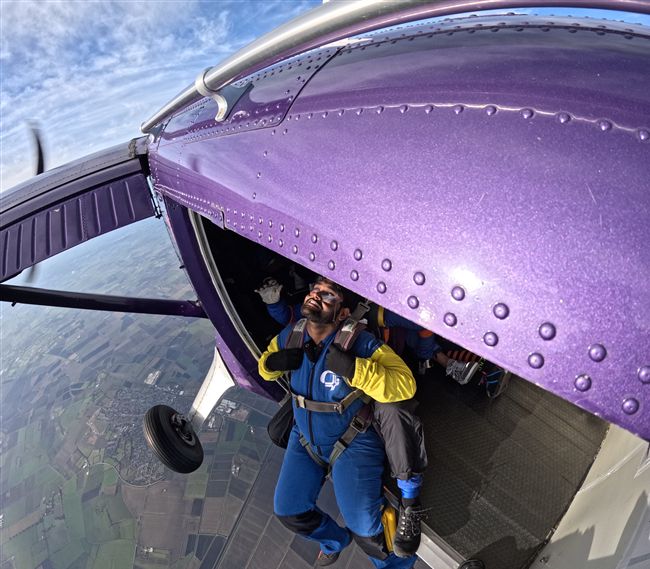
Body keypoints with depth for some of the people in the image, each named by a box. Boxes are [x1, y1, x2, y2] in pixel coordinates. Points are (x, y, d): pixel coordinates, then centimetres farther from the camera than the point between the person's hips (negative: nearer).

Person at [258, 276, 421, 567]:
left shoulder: (360, 344, -27)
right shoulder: (289, 336, -11)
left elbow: (405, 384, -29)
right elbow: (266, 367, 7)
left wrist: (352, 369, -41)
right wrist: (274, 362, -18)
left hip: (352, 444, -5)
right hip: (305, 439, 5)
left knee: (364, 528, -10)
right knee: (288, 511, 12)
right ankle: (335, 540, 44)